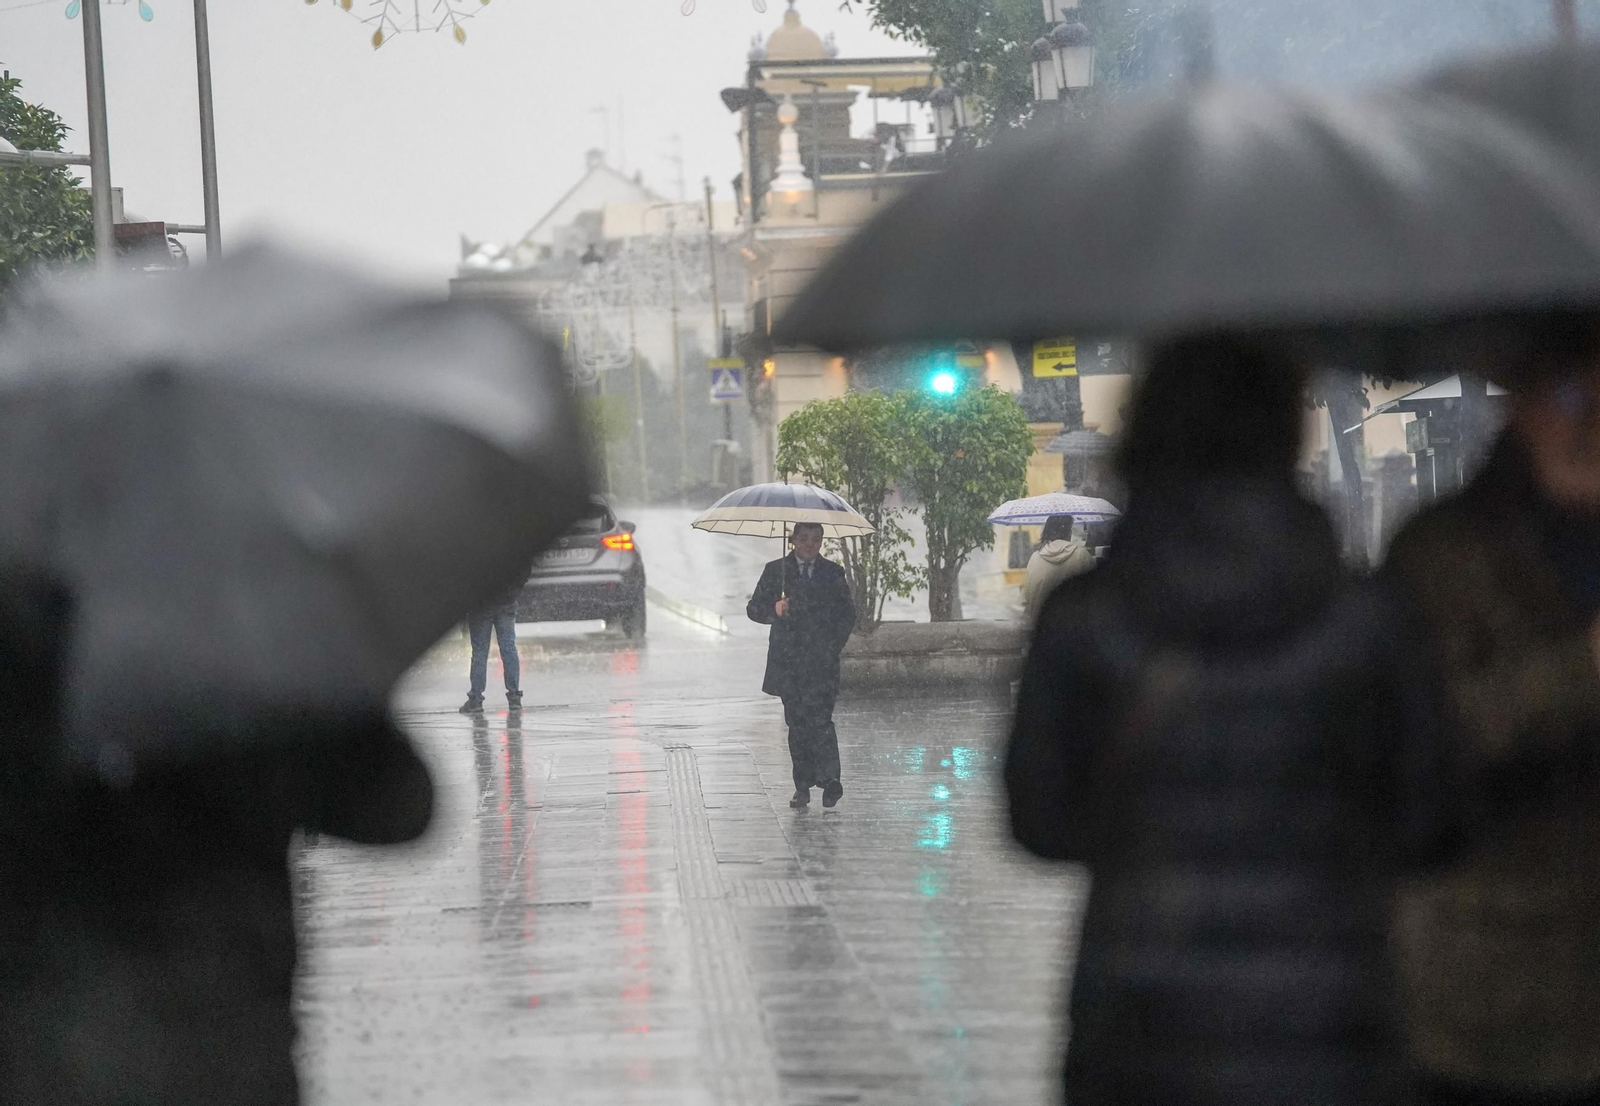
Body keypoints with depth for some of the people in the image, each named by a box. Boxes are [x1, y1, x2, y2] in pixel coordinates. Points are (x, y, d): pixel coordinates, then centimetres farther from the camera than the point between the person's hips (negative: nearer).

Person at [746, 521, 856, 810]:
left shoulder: (833, 573, 9)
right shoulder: (775, 571, 9)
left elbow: (848, 614, 13)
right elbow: (754, 609, 7)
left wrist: (833, 646, 0)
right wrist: (773, 610, -15)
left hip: (821, 660, -1)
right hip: (788, 661, 1)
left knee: (820, 719, -14)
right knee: (796, 723, 3)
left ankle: (829, 781, -11)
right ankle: (803, 785, 10)